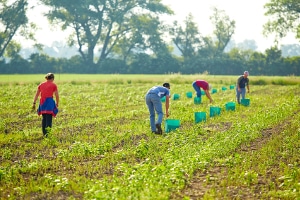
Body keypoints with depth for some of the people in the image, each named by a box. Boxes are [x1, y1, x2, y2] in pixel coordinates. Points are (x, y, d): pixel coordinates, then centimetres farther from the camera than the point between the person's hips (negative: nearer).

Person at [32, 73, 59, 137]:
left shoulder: (41, 85, 15)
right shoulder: (53, 85, 4)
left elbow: (36, 95, 13)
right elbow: (57, 95, 2)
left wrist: (34, 103, 15)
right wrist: (57, 104, 15)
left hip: (42, 103, 4)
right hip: (49, 101, -4)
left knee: (44, 118, 16)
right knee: (49, 117, -9)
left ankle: (44, 133, 19)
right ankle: (47, 132, -23)